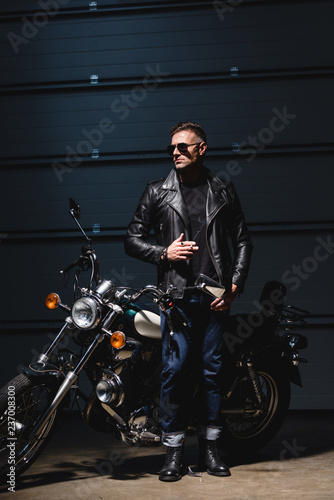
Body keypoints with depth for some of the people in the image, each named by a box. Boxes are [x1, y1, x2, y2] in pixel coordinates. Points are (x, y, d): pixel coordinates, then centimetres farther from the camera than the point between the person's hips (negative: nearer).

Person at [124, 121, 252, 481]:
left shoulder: (223, 191, 11)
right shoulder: (157, 192, 8)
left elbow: (242, 240, 12)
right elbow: (133, 239, 9)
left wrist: (234, 286, 1)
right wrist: (164, 253, -8)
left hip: (215, 296, 1)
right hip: (176, 294, -1)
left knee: (211, 370, 6)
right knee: (174, 369, -5)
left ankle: (209, 447, 17)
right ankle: (173, 451, 6)